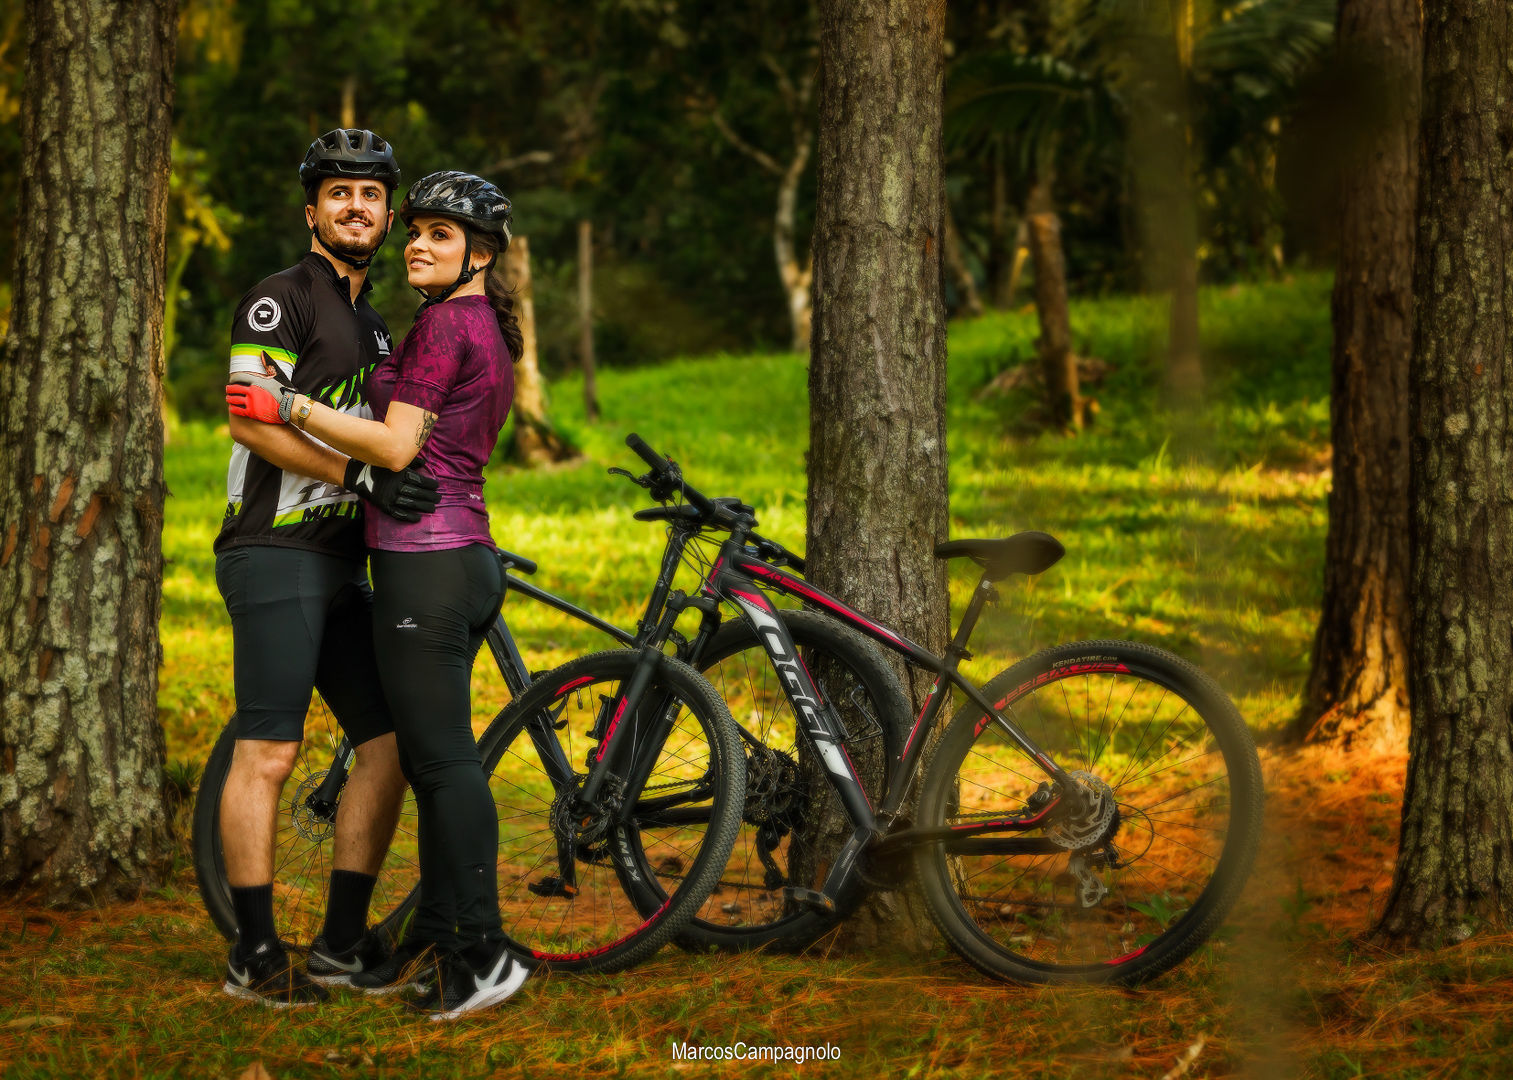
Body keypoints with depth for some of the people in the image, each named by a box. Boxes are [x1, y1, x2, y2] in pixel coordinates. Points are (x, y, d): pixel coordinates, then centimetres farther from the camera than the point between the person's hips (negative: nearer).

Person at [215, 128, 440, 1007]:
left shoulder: (374, 323, 22)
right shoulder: (282, 300, -6)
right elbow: (253, 419, -17)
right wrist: (358, 473, -22)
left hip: (341, 562, 9)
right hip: (276, 551, -9)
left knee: (390, 743, 6)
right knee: (268, 754, -9)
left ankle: (343, 943, 12)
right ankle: (256, 954, -5)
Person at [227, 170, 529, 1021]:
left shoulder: (444, 323, -13)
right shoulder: (492, 331, 16)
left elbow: (397, 447, -18)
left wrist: (289, 406, -16)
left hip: (424, 560, -10)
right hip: (469, 556, 10)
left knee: (443, 759, -9)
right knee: (436, 756, 13)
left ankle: (484, 952, -9)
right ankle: (436, 936, 19)